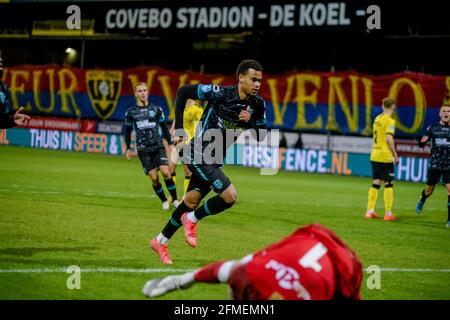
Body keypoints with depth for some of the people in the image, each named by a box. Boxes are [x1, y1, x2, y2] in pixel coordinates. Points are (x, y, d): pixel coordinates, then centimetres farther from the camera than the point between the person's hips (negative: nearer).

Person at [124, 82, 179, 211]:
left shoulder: (156, 109, 5)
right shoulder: (131, 112, 4)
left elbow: (164, 127, 13)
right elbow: (127, 131, 14)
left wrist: (170, 143, 8)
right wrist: (128, 149, 13)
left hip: (158, 146, 0)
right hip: (143, 149, 0)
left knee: (166, 172, -16)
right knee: (154, 178, -8)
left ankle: (175, 200, -2)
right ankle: (164, 201, 11)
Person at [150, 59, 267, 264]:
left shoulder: (257, 105, -4)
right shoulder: (220, 93, -20)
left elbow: (261, 136, 6)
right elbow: (183, 92, -9)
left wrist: (249, 122, -15)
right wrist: (178, 128, -8)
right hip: (199, 154, -7)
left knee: (191, 202, 13)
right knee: (230, 196, -18)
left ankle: (160, 242, 30)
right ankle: (192, 220, 6)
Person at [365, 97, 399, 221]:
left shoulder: (377, 119, 12)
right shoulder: (390, 121, -12)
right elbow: (389, 139, -22)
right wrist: (395, 154, -14)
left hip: (375, 155, 7)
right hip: (385, 156, -7)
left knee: (376, 183, 11)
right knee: (388, 184, -1)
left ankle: (370, 211, 10)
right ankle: (388, 213, -1)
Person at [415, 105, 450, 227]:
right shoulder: (432, 128, 3)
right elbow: (421, 144, 5)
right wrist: (422, 141, -18)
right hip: (434, 165, 1)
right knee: (428, 190, 14)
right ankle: (421, 201, 50)